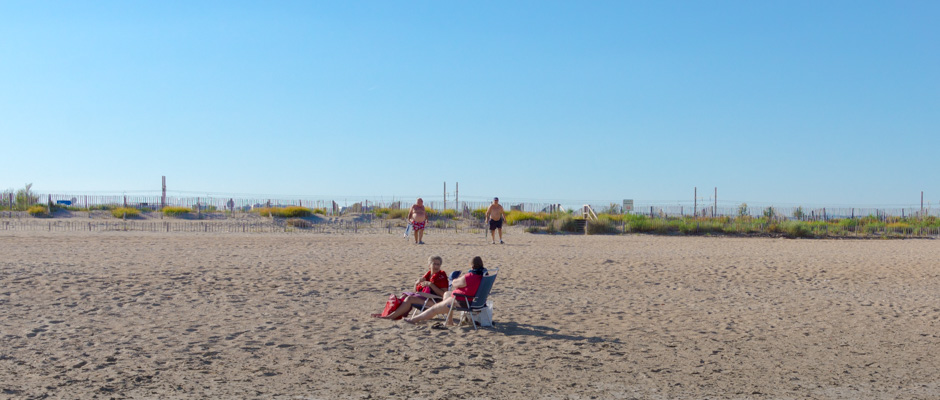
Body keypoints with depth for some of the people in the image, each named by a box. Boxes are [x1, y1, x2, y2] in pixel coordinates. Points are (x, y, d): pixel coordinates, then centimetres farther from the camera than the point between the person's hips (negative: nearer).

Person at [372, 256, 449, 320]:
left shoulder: (442, 276, -4)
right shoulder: (427, 274, 15)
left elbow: (444, 294, -15)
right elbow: (416, 291, 19)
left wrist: (430, 284, -19)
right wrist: (417, 283, -4)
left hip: (435, 300, -8)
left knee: (409, 299, -23)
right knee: (404, 296, -10)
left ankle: (391, 316, -26)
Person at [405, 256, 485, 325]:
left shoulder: (468, 277, -28)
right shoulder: (483, 275, -3)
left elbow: (454, 284, -13)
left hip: (461, 302, -9)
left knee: (435, 309, 8)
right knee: (446, 294, 29)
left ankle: (414, 319, 23)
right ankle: (449, 321, 27)